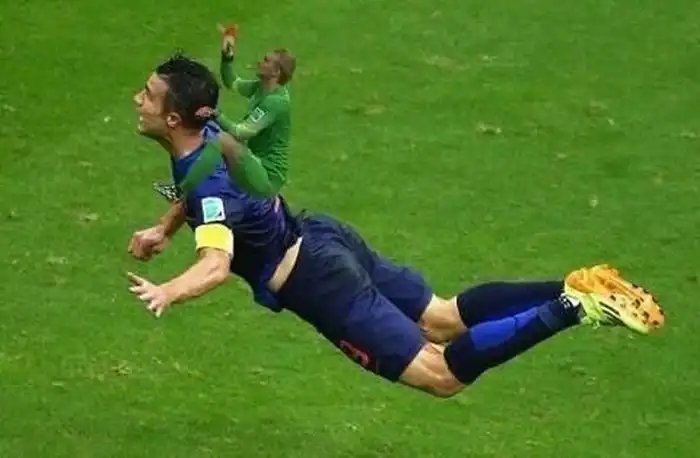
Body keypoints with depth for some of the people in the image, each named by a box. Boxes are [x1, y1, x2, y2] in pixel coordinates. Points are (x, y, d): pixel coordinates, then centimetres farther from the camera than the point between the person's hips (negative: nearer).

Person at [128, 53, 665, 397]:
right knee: (442, 318, 17)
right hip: (321, 238, 9)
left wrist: (167, 293, -57)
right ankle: (574, 290, 7)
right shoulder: (208, 137, 4)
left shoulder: (208, 186, -25)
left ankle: (572, 309, -16)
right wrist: (163, 229, 22)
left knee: (442, 374, -7)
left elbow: (216, 264, -41)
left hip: (316, 280, -9)